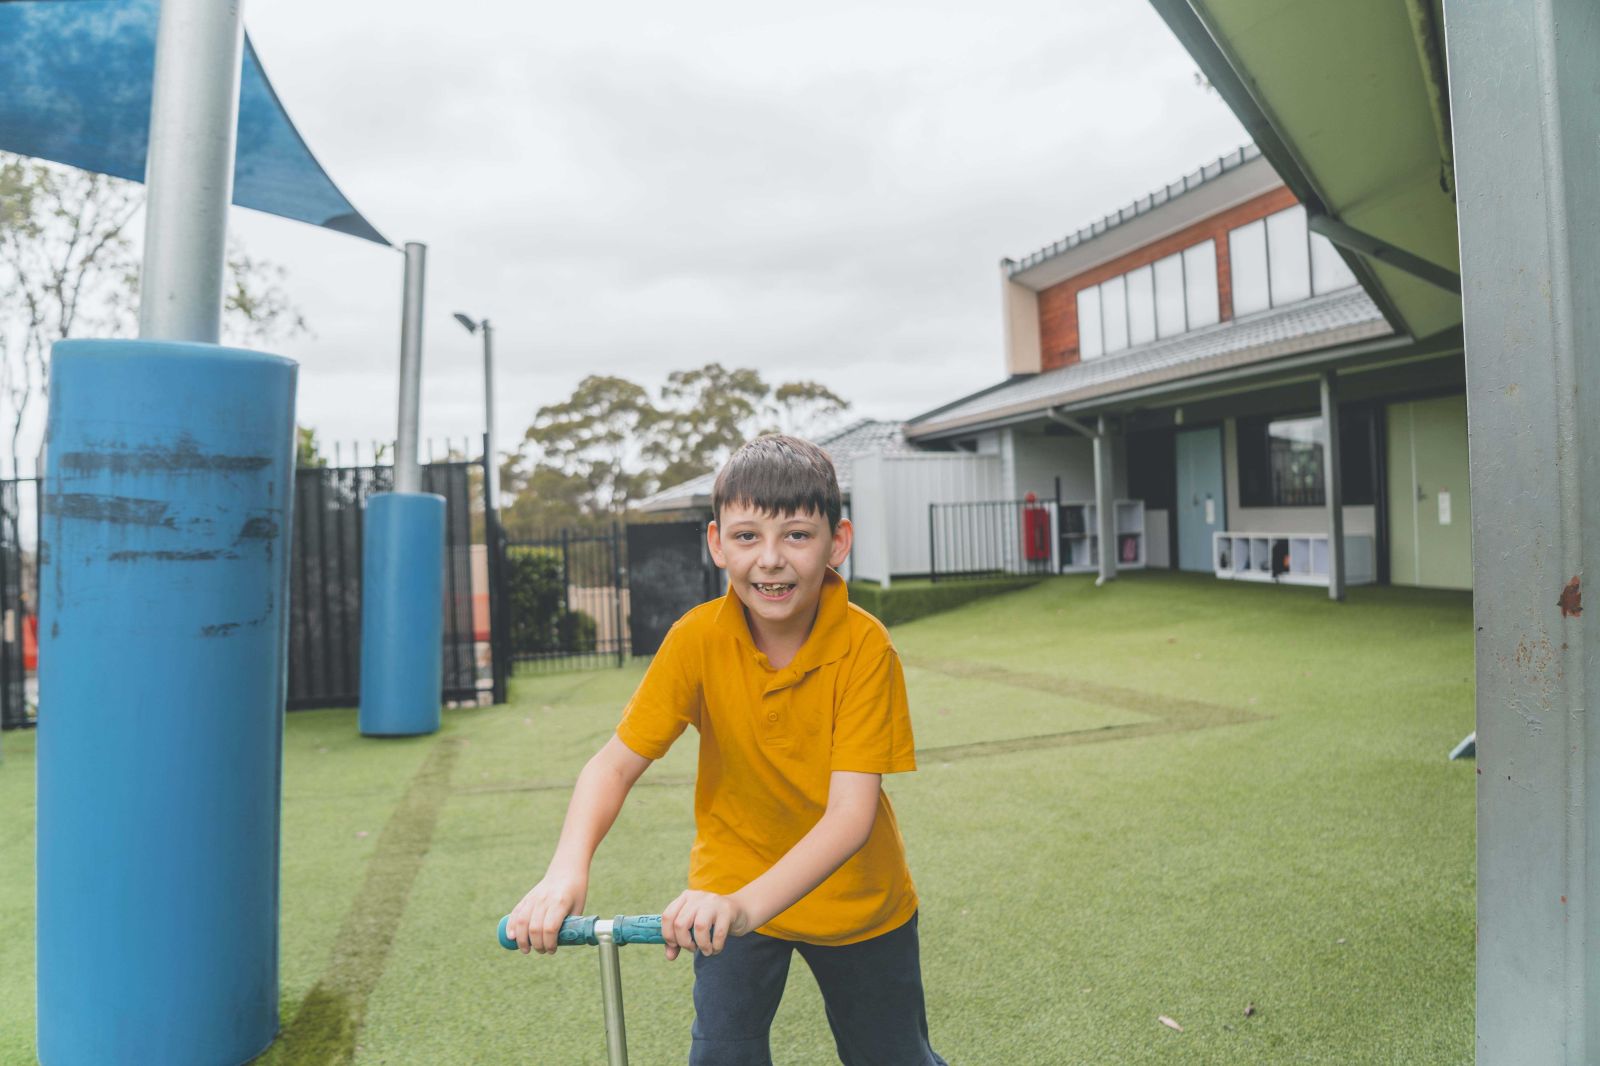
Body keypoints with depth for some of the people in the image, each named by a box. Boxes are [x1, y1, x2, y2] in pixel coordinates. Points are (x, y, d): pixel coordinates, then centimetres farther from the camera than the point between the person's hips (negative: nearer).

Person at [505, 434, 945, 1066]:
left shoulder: (864, 647, -26)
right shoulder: (698, 639, -20)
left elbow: (851, 813, -31)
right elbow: (615, 763, -20)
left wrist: (749, 903, -45)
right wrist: (567, 870, -38)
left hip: (857, 896, 0)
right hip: (731, 895, 1)